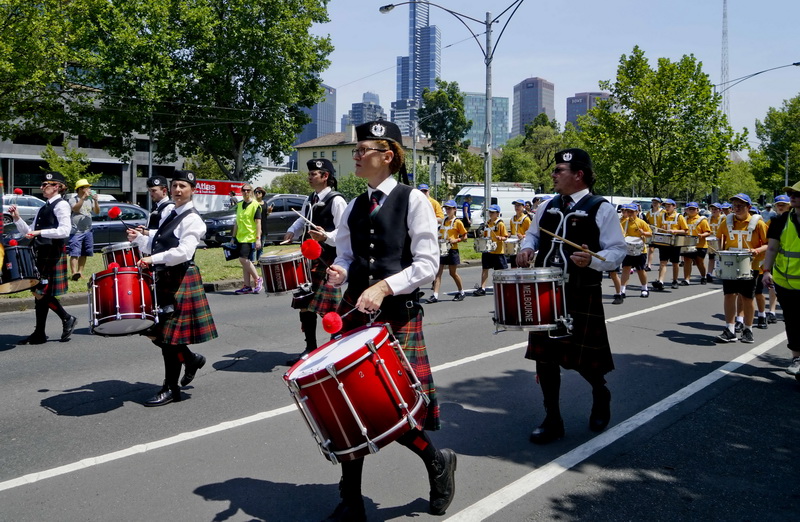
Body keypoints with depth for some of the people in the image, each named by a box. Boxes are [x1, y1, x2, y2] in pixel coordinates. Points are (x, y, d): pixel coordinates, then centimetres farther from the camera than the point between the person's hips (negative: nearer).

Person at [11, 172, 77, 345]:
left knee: (41, 292, -7)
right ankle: (39, 333, 14)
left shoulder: (61, 205, -7)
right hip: (41, 253, 9)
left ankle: (67, 319, 10)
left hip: (52, 254, -9)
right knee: (39, 293, 9)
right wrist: (17, 218, 7)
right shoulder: (43, 208, 19)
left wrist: (41, 232, -23)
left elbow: (65, 231, -20)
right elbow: (29, 232, 19)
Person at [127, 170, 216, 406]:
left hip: (180, 280, -9)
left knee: (169, 334, -4)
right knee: (155, 331, 12)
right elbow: (157, 247, 22)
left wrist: (153, 259, -26)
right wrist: (139, 238, 7)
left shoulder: (192, 219, -11)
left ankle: (171, 388, 8)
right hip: (163, 278, 9)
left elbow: (184, 252, -23)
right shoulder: (169, 215, 16)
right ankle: (191, 359, 33)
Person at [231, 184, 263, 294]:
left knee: (243, 259, -16)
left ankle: (258, 279, -1)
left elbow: (258, 223, -10)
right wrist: (233, 237, 17)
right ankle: (247, 286, 11)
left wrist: (258, 239, -16)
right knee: (245, 261, 7)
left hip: (250, 237, -7)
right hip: (240, 237, 7)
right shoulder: (239, 205, 14)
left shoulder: (255, 205, -6)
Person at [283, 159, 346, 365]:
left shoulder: (336, 200, -13)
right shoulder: (311, 199, 14)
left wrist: (326, 237, -35)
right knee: (306, 305, 14)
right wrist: (292, 232, 12)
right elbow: (303, 220, 30)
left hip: (330, 261, -9)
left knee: (331, 309, -6)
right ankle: (310, 348, 27)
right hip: (310, 259, 9)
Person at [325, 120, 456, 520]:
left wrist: (384, 287, -20)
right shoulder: (354, 207, 12)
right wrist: (340, 271, -2)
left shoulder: (412, 200, -4)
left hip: (398, 316, -5)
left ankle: (437, 462, 29)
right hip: (354, 313, 6)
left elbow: (427, 264, -10)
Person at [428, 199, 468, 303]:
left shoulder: (457, 222, -5)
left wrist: (455, 240, -17)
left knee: (453, 273, 6)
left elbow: (464, 237, -3)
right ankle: (435, 295, -7)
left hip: (452, 250, -5)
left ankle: (461, 292, 25)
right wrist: (438, 239, 5)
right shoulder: (443, 221, 12)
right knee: (438, 272, -4)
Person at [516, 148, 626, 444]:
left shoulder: (602, 209, -7)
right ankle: (552, 420, 21)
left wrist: (592, 260, -27)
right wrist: (527, 248, 0)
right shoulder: (547, 207, 10)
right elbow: (533, 233, 23)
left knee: (584, 359, 5)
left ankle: (600, 396, 40)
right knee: (544, 356, 6)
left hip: (583, 297, -5)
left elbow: (618, 251, -8)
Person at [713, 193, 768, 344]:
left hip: (750, 266, -2)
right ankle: (729, 330, 0)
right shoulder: (727, 222, 3)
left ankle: (748, 330, 21)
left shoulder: (757, 223, -6)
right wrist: (721, 250, 2)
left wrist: (758, 250, -23)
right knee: (729, 295, -4)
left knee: (748, 298, 6)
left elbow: (768, 244, -4)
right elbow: (720, 238, 19)